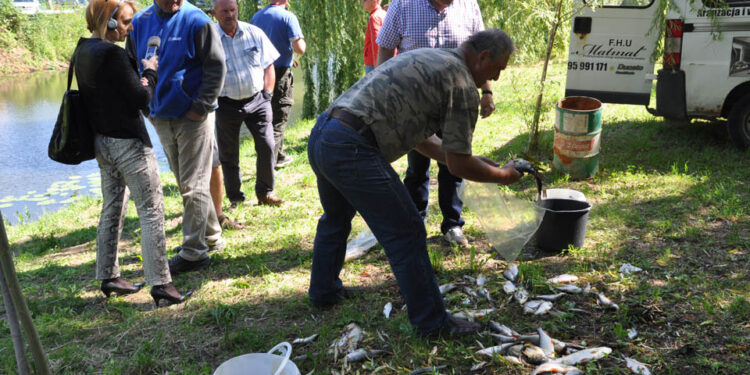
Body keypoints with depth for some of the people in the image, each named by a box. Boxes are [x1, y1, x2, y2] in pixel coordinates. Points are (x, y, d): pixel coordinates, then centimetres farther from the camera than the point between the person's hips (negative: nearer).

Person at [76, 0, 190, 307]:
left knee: (112, 209, 17)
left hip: (102, 141, 9)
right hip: (128, 143, -9)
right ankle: (160, 283, 1)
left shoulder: (82, 51, 8)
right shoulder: (112, 54, -20)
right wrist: (150, 72, -2)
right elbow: (140, 99, -18)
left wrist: (140, 77, 1)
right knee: (152, 211, -3)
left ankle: (108, 277, 27)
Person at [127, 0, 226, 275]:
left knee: (193, 185, -2)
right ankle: (211, 237, 29)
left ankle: (193, 252, 6)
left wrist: (201, 106, -15)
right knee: (185, 183, 14)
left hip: (192, 117, -6)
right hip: (160, 117, 6)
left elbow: (216, 67, -10)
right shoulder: (140, 23, 7)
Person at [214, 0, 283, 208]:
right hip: (226, 105, -1)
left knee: (267, 146, -7)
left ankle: (265, 193, 10)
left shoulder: (255, 33, 2)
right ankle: (235, 199, 21)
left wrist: (267, 95, 0)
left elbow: (268, 66, 8)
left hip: (256, 100, 1)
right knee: (228, 154, 5)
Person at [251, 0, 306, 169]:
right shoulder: (288, 17, -11)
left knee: (268, 118, 18)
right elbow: (299, 48, -19)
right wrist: (302, 42, 7)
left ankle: (279, 156, 30)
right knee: (278, 120, 2)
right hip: (280, 73, -6)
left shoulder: (256, 17, 9)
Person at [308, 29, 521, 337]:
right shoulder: (462, 84, -4)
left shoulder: (424, 58, 24)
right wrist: (503, 176, 14)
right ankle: (432, 322, 15)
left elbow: (415, 136, 31)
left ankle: (323, 291, 49)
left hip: (320, 136, 10)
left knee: (335, 219, 31)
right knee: (405, 234, 2)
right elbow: (459, 165, -3)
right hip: (352, 151, -10)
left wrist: (469, 160, 33)